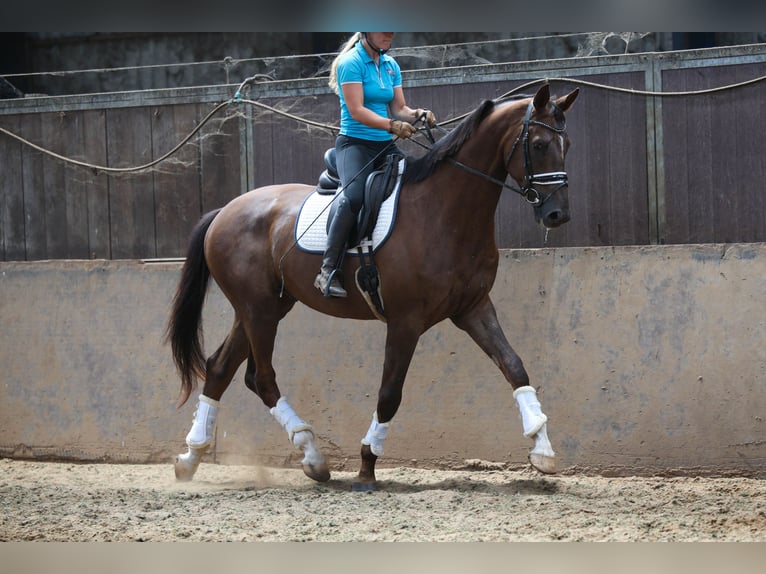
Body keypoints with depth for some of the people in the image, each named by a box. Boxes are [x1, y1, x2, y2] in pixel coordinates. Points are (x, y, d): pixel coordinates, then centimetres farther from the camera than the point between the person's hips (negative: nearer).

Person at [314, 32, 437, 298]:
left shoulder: (391, 65, 14)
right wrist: (392, 125, -28)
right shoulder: (351, 62, -8)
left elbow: (399, 108, 12)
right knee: (355, 194, -32)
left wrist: (417, 115, -10)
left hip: (385, 146, 7)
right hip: (355, 143, -7)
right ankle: (328, 272, -31)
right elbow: (357, 110, -16)